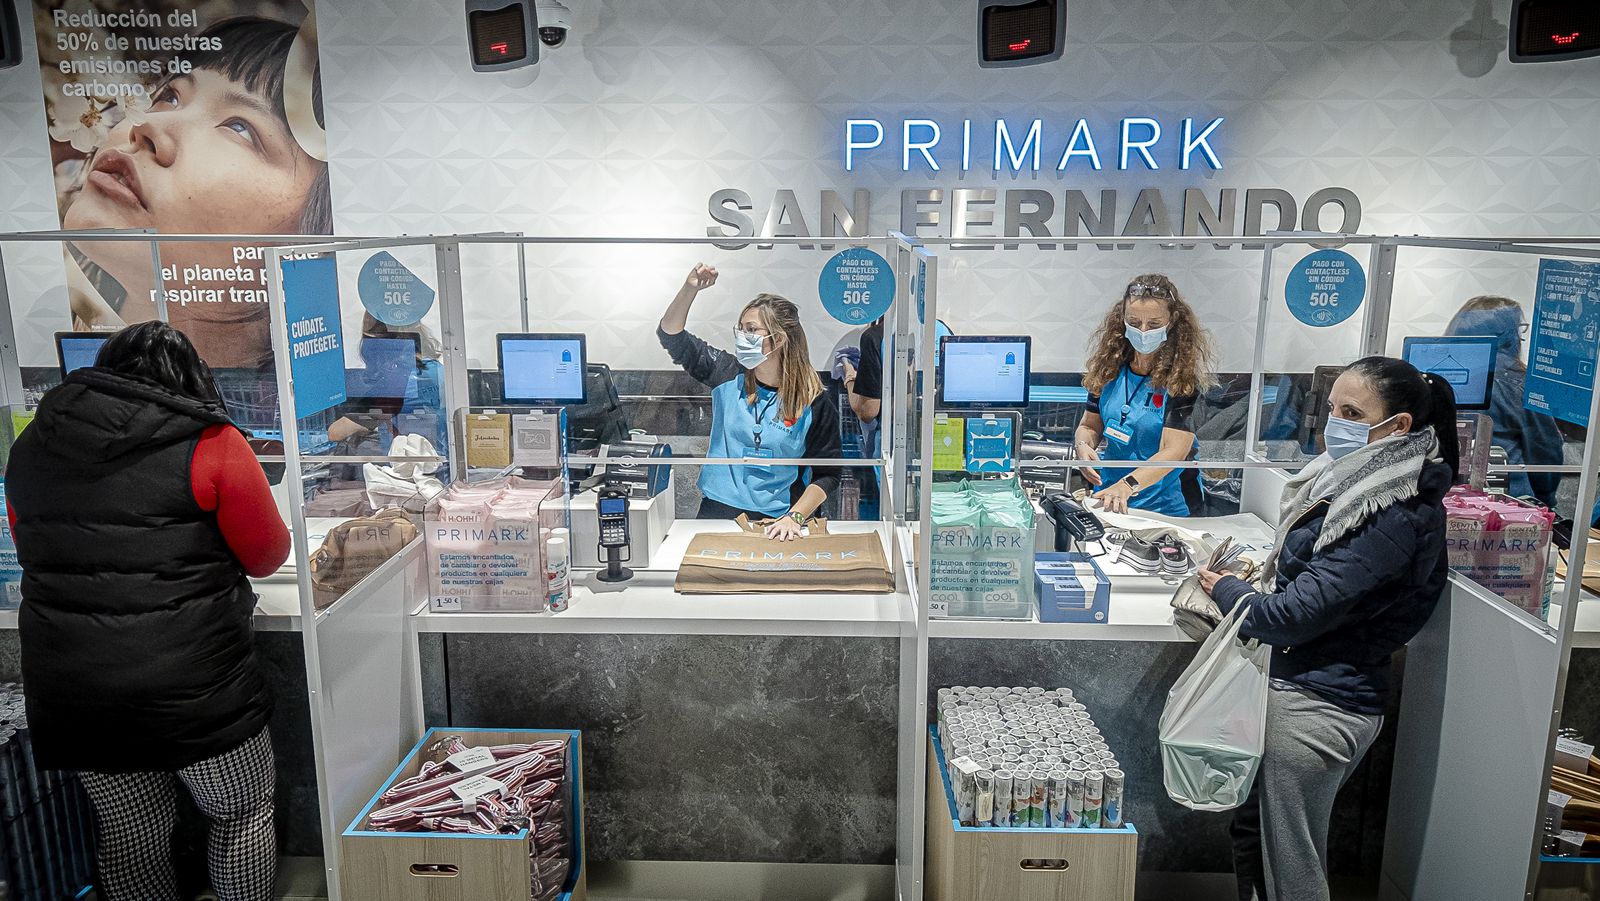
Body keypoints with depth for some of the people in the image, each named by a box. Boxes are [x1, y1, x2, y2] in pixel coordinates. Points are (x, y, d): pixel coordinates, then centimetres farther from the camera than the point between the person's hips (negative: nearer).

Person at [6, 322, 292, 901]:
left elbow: (34, 556, 18)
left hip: (70, 695, 5)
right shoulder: (210, 444, -10)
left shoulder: (30, 446, 7)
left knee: (131, 835, 21)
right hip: (193, 689, -5)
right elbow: (268, 555, -1)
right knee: (243, 814, 17)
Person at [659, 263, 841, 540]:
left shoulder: (814, 403, -5)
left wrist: (794, 517, -13)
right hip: (718, 510, 2)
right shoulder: (728, 374, 3)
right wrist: (690, 289, -9)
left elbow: (826, 474, -1)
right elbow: (671, 336, 5)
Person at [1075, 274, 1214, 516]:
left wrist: (1128, 485, -32)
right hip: (1107, 493, 4)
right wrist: (1083, 446, -10)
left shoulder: (1182, 378, -9)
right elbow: (1090, 425, 13)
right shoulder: (1109, 368, 5)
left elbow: (1174, 450, -17)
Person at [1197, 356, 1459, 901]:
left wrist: (1224, 590, -7)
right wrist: (1254, 579, 0)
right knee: (1250, 827, 23)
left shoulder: (1396, 519, -23)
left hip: (1315, 706, -9)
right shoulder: (1361, 483, 5)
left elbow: (1294, 617, -23)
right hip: (1288, 683, 9)